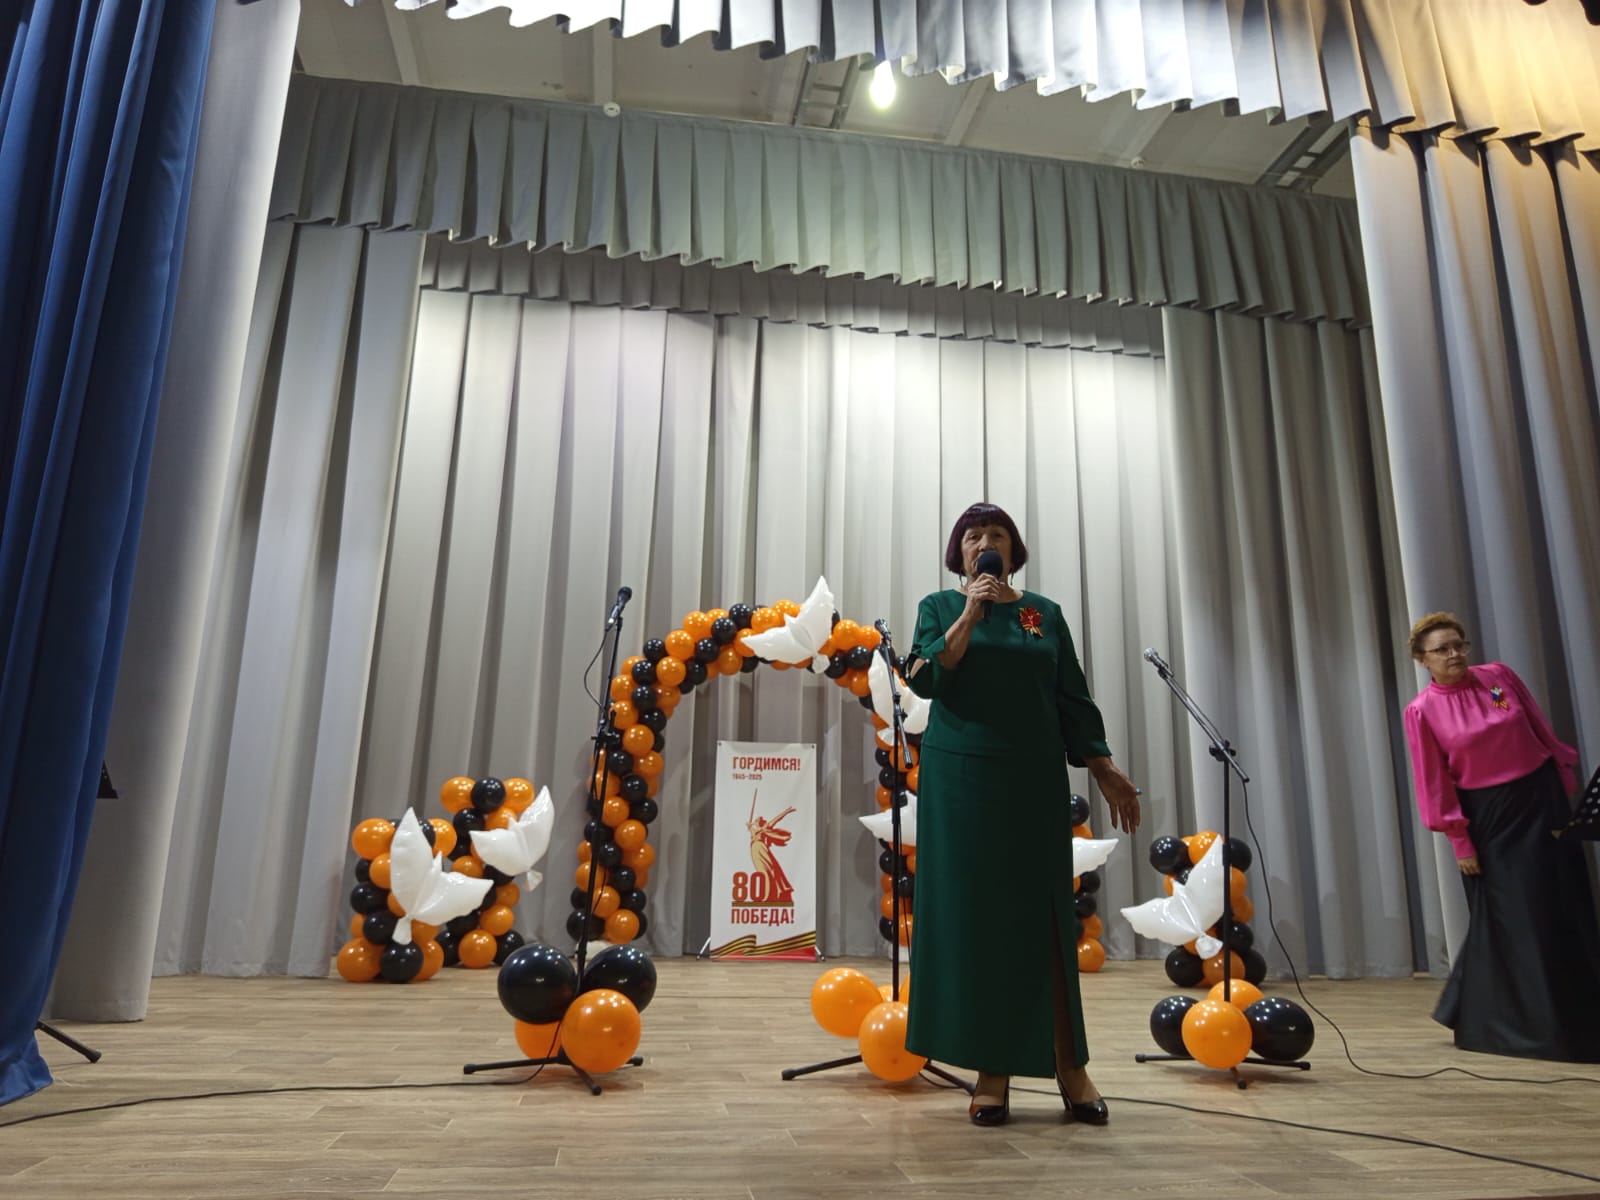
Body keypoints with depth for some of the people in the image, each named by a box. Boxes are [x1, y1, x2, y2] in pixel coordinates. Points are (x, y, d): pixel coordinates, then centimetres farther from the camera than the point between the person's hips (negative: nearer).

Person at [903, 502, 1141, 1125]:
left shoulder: (1044, 613, 12)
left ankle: (1069, 1064, 11)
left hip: (1035, 777, 1)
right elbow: (924, 678, -7)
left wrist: (1105, 769, 4)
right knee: (972, 912, -1)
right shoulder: (940, 607, 8)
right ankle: (991, 1068, 7)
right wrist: (970, 614, -13)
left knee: (1045, 913, 1)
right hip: (960, 775, -1)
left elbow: (1073, 699, 10)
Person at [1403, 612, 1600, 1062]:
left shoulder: (1500, 675, -2)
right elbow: (1435, 784, -9)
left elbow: (1543, 732, 8)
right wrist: (1460, 843, -10)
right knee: (1505, 920, 2)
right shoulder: (1421, 711, -11)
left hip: (1541, 798, 4)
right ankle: (1514, 1025, 16)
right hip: (1487, 817, -3)